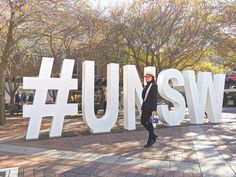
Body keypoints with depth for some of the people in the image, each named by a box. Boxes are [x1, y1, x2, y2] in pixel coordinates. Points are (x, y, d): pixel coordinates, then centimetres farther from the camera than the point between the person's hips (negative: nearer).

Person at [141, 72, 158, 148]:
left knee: (149, 123, -4)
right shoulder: (146, 86, 17)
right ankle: (153, 135, 27)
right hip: (145, 106, 9)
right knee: (143, 121, 10)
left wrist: (154, 109, -18)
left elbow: (155, 97, -14)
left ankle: (150, 142, 9)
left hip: (151, 107, -9)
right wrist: (142, 107, 17)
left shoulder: (154, 85, -8)